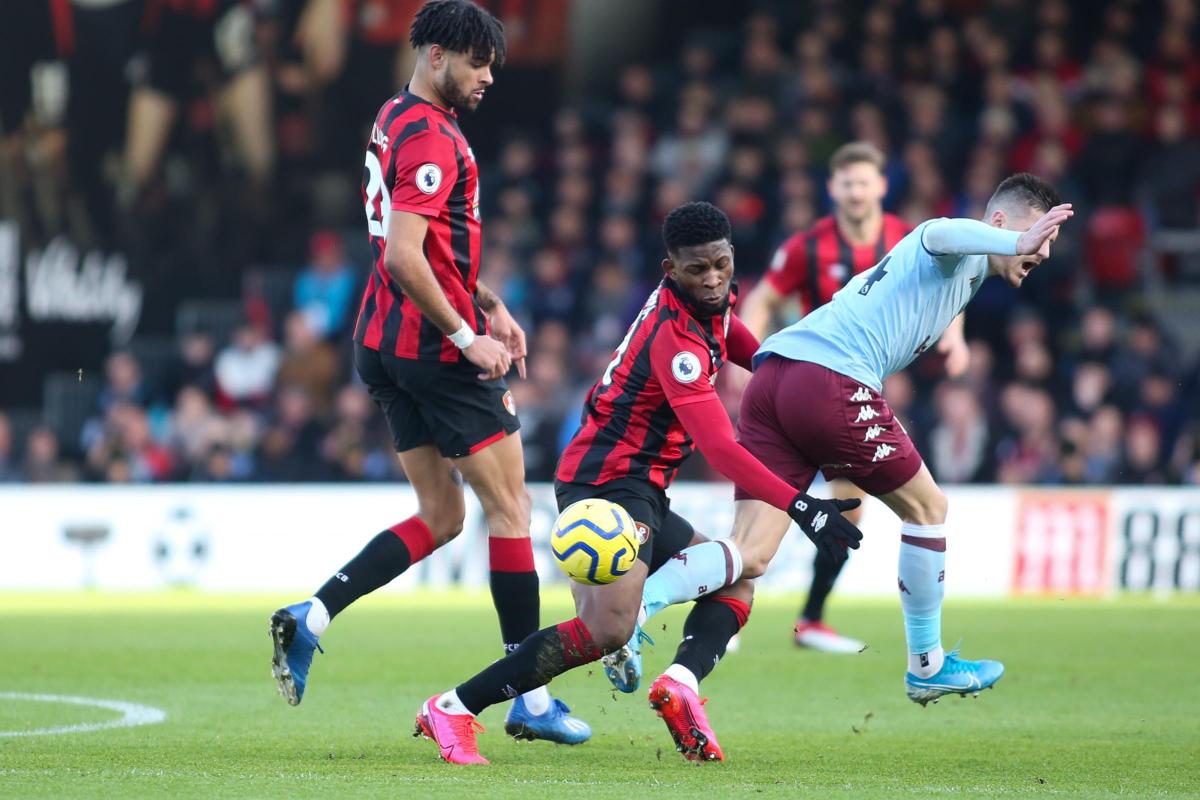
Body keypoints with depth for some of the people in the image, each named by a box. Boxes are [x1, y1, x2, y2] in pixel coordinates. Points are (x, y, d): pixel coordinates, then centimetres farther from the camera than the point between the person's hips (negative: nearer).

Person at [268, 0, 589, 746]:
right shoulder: (430, 138, -17)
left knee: (440, 516, 13)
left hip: (391, 343, 10)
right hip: (435, 347, -10)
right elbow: (404, 257, -25)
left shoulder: (399, 121, 15)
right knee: (510, 503, -1)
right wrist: (467, 337, -19)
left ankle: (311, 616, 0)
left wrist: (489, 305, 19)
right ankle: (532, 698, 2)